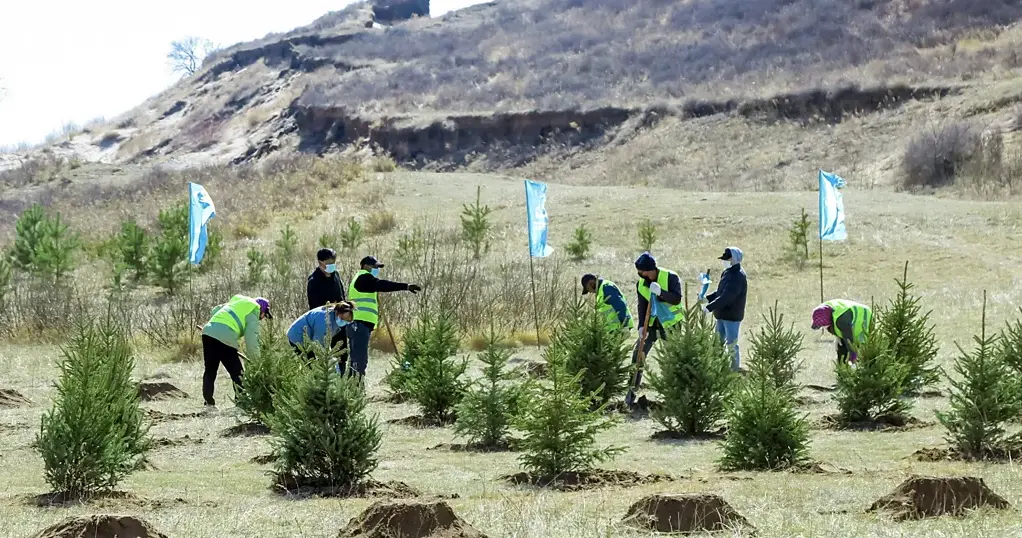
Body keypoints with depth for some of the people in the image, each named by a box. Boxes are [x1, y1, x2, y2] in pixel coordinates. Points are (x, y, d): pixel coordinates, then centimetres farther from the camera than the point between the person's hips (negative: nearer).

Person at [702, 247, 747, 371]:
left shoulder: (737, 277, -23)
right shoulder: (728, 273, 10)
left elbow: (727, 297, -30)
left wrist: (710, 307, -32)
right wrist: (708, 299, 5)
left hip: (732, 316, -10)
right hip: (722, 315, 10)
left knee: (731, 343, -2)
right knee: (718, 342, 18)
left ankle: (735, 368, 8)